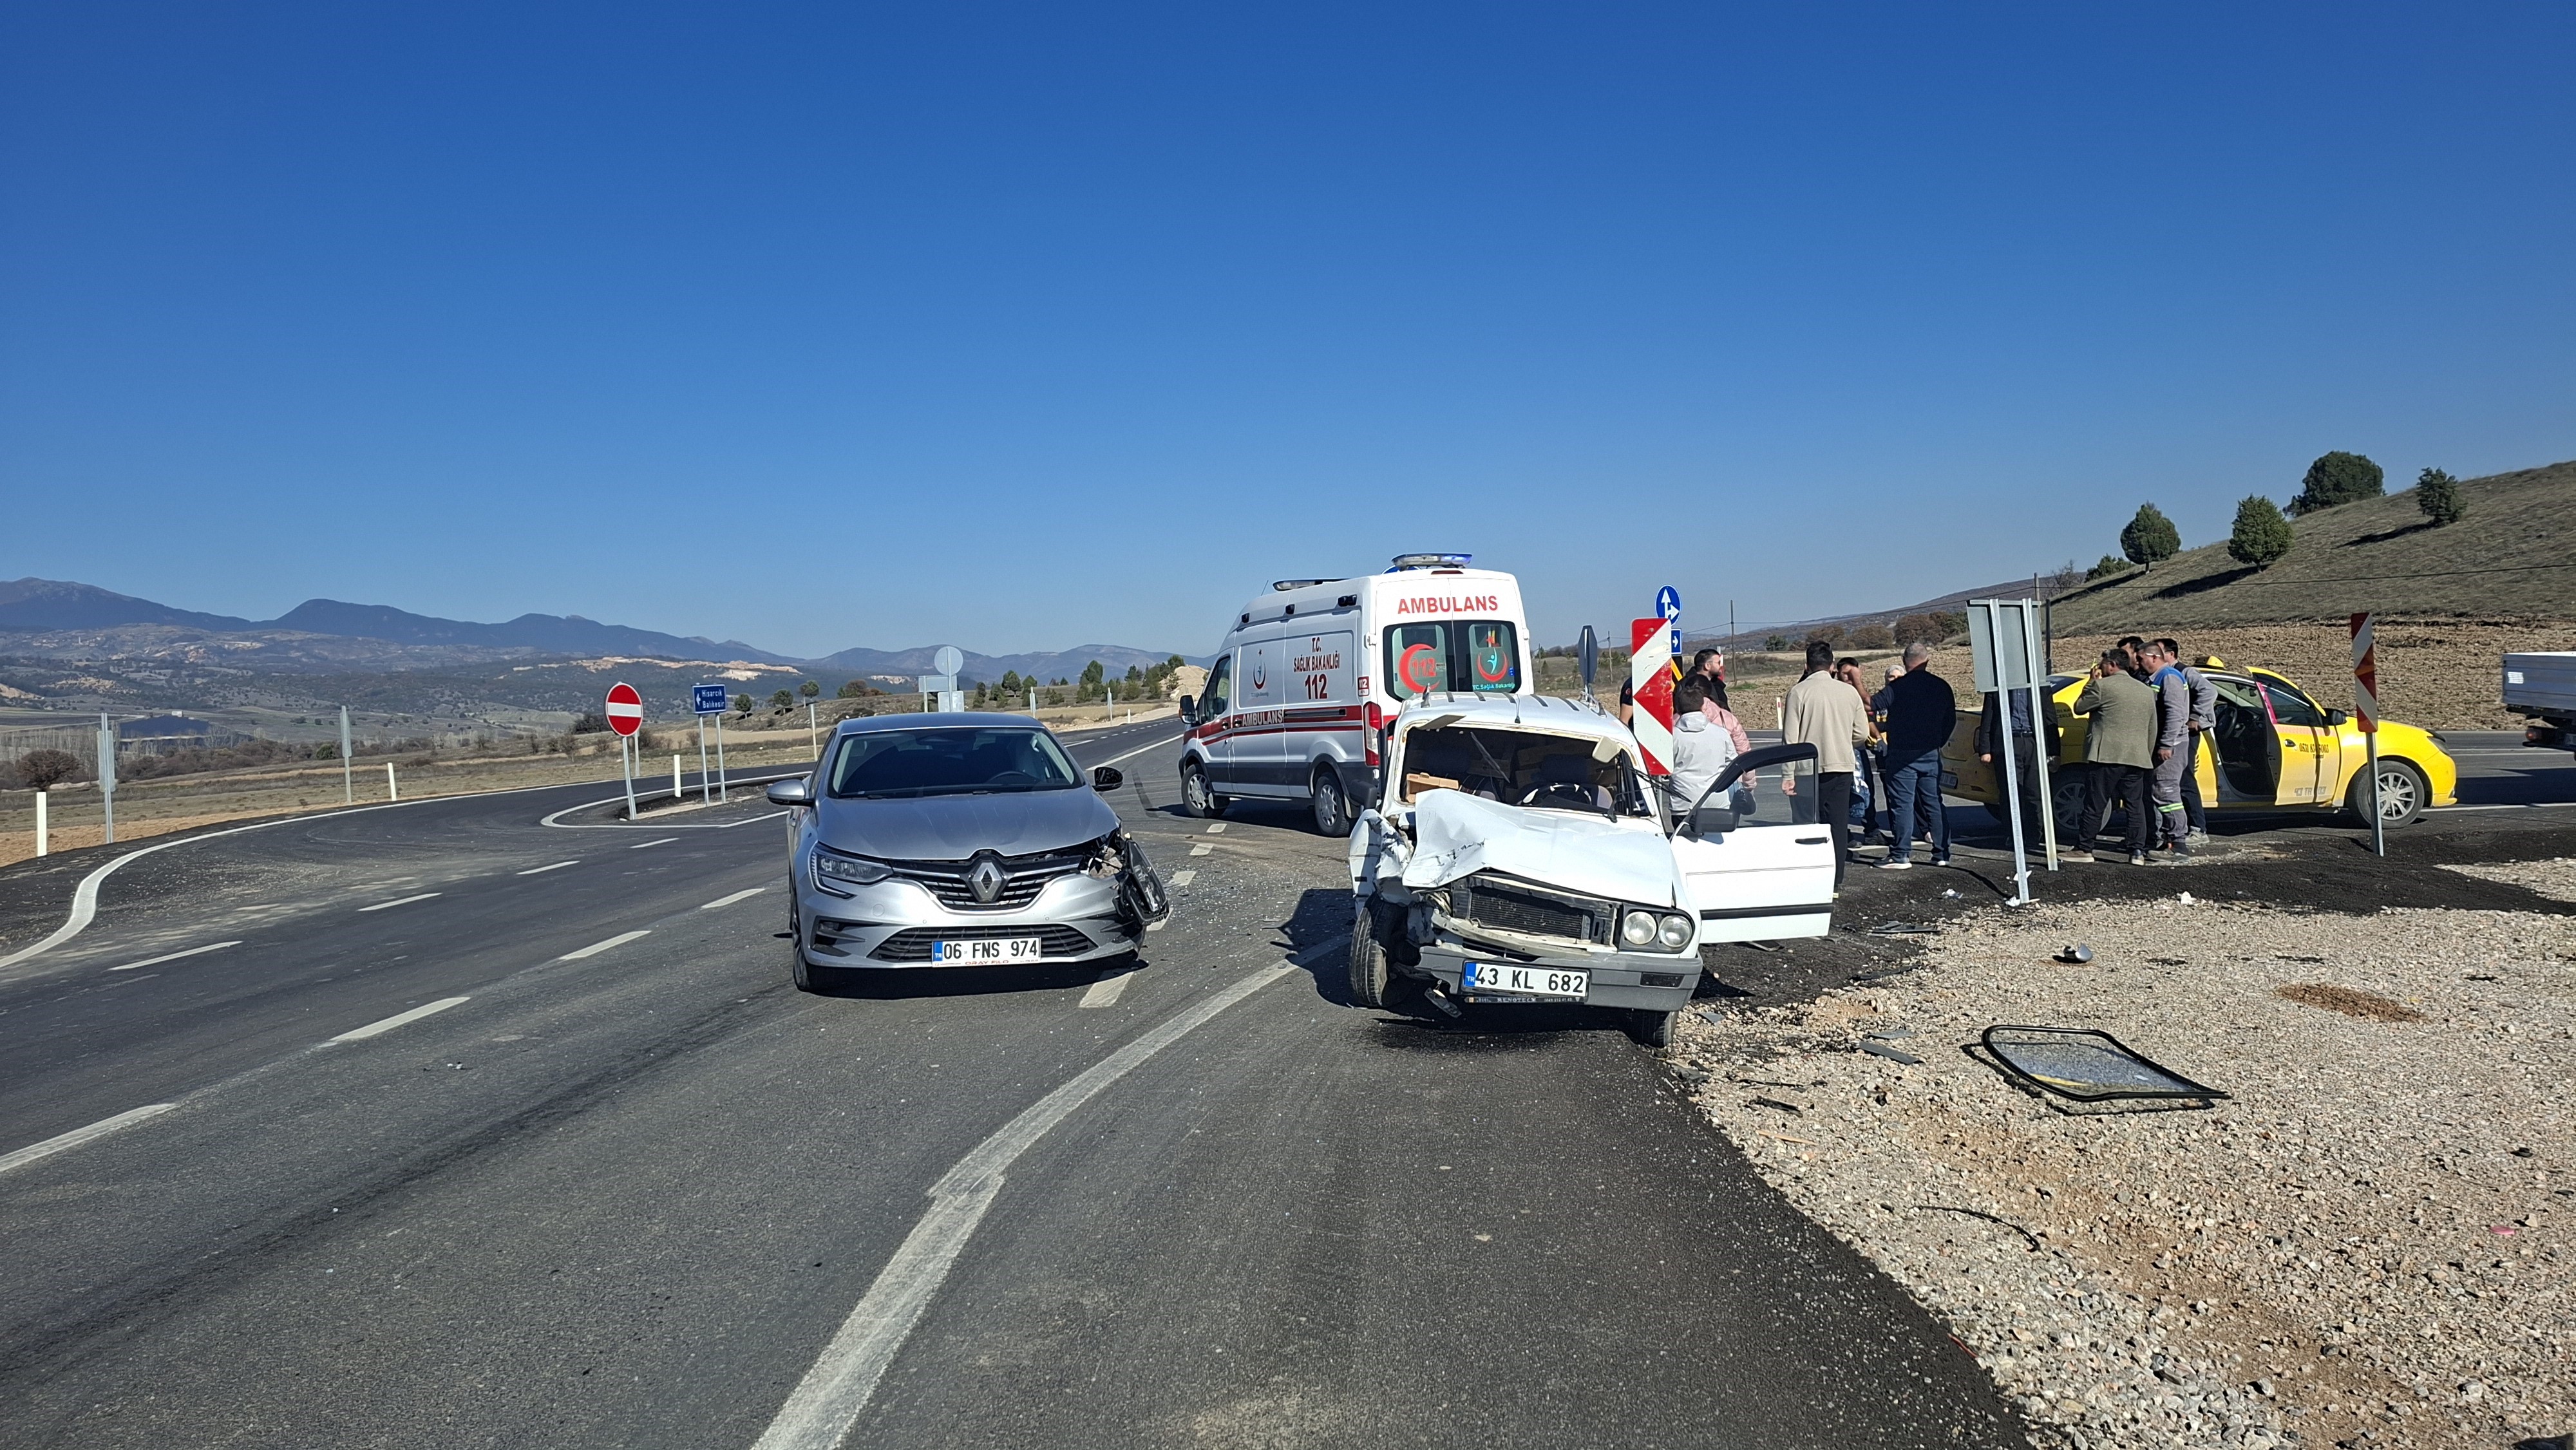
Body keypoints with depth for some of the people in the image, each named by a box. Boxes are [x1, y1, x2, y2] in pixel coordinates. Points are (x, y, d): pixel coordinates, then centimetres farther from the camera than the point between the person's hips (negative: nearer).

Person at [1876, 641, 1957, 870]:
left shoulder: (1896, 687, -10)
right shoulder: (1941, 686, 6)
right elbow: (1951, 720, 12)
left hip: (1902, 754, -5)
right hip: (1931, 754, 5)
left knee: (1903, 804, -3)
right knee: (1934, 803, 12)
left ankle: (1901, 856, -4)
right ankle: (1942, 853, 14)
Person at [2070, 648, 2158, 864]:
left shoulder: (2102, 686, -6)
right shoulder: (2147, 692, 17)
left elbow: (2079, 708, 5)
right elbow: (2152, 730, 19)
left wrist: (2091, 682, 12)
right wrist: (2147, 756, 24)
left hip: (2108, 756, -6)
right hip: (2137, 757, 6)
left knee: (2095, 805, -1)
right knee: (2136, 805, 7)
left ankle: (2084, 849, 3)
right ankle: (2138, 852, 4)